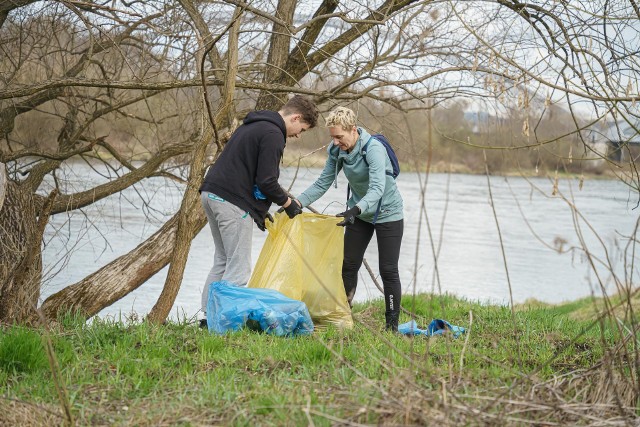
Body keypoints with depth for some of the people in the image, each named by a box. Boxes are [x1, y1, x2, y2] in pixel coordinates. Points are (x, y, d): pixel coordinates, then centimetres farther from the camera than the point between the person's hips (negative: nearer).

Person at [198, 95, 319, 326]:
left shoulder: (253, 125, 21)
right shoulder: (273, 134, -11)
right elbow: (266, 181, -16)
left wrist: (258, 210, 23)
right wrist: (288, 203, 2)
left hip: (211, 193, 10)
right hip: (232, 201, -10)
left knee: (222, 260, 16)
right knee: (239, 267, -5)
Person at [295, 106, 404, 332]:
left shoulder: (374, 149, -29)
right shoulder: (337, 151, -9)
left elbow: (377, 189, -40)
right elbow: (322, 183, -6)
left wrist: (356, 209, -57)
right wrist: (297, 203, -20)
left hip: (387, 213, -6)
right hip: (359, 213, 6)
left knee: (388, 270, -4)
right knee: (349, 265, 6)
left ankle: (392, 325, 4)